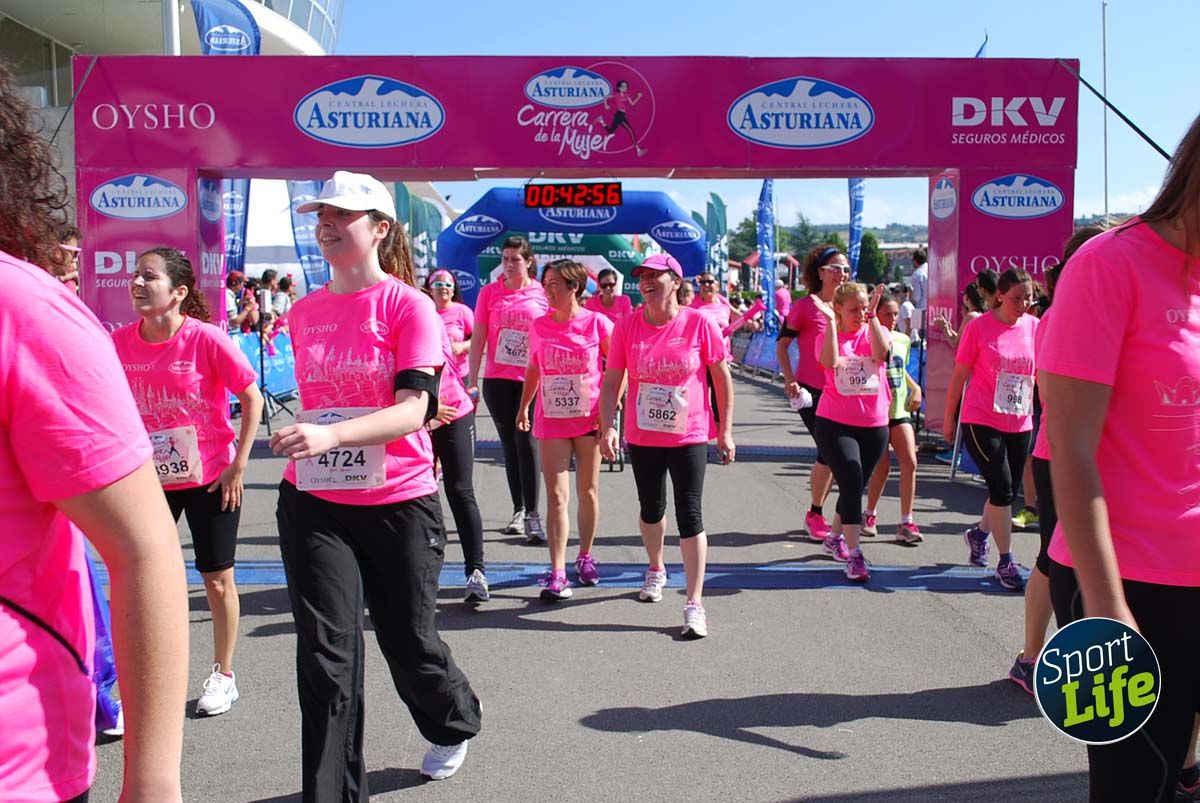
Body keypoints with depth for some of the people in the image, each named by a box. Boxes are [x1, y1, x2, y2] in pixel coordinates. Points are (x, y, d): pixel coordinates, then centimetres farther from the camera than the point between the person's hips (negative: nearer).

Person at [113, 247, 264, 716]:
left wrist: (239, 465, -11)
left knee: (217, 578, 8)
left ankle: (224, 676, 25)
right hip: (151, 479, 4)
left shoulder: (206, 339, -16)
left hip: (211, 478, -4)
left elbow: (252, 398, -10)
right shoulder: (120, 342, -4)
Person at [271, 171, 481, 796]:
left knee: (410, 644, 12)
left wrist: (330, 435, -34)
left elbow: (413, 409, -21)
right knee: (326, 652, -2)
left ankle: (455, 724, 45)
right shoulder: (304, 312, 7)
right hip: (313, 503, 4)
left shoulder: (408, 305, -9)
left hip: (399, 503, -3)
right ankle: (332, 791, 15)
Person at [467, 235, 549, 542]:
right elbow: (478, 339, 4)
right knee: (510, 444, 10)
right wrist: (472, 380, 0)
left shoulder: (542, 294, 0)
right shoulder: (489, 292, 4)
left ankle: (532, 516, -4)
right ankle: (518, 511, 21)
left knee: (526, 442, -8)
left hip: (532, 380, -2)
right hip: (497, 379, 2)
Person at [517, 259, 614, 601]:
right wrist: (523, 406, 14)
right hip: (551, 419, 2)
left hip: (590, 418, -1)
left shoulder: (596, 323, -6)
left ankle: (585, 557, 30)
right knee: (557, 496, -3)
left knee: (588, 492, 12)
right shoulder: (539, 326, 3)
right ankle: (557, 573, -4)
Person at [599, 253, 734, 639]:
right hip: (642, 437, 3)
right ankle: (656, 569, 46)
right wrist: (608, 426, -15)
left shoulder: (699, 324, -9)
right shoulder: (627, 326, -4)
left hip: (689, 437, -3)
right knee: (651, 509, 18)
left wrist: (725, 430, -2)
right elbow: (611, 382, -2)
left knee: (690, 515, -5)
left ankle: (695, 604, 0)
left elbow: (722, 377, -1)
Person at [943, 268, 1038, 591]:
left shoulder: (1035, 326, 3)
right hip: (981, 421, -5)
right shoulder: (978, 327, -8)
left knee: (1008, 492, 12)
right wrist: (948, 419, 1)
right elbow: (959, 376, -2)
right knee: (1002, 487, -10)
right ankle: (1006, 562, 3)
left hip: (1019, 424, 5)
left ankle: (978, 533, 40)